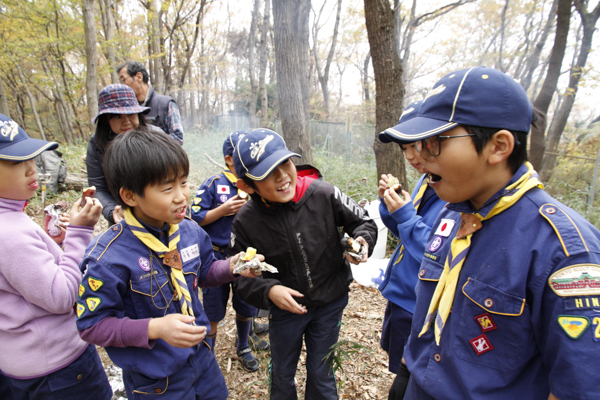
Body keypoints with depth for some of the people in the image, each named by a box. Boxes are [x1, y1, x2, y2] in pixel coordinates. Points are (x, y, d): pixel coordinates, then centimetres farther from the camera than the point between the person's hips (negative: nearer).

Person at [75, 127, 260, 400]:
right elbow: (91, 324, -19)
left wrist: (230, 267, -14)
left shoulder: (190, 231, -10)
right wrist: (156, 328, -32)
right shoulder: (109, 256, -27)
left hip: (201, 355, 5)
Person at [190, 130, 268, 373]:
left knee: (246, 308, 18)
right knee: (213, 313, 11)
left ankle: (243, 348, 44)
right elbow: (196, 218, -10)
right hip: (217, 257, -3)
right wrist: (223, 210, -21)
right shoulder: (214, 184, -9)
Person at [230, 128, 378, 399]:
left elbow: (363, 222, -6)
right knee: (282, 375, 25)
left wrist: (361, 241, -26)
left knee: (321, 373, 20)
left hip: (330, 302, 0)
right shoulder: (245, 222, -18)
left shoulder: (324, 194, -21)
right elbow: (241, 277, -8)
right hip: (285, 307, 1)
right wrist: (269, 291, -24)